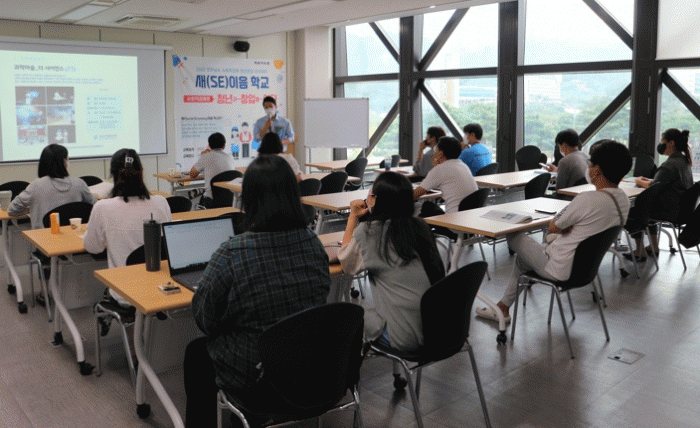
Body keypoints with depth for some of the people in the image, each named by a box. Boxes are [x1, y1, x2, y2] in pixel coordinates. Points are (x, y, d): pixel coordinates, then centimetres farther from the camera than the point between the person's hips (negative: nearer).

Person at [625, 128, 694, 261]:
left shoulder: (670, 165, -24)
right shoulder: (684, 160, 8)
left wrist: (640, 181, -1)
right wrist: (648, 181, 9)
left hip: (670, 211, -10)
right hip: (682, 208, 10)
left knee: (632, 213, 2)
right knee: (646, 207, 30)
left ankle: (640, 252, 12)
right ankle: (654, 247, 34)